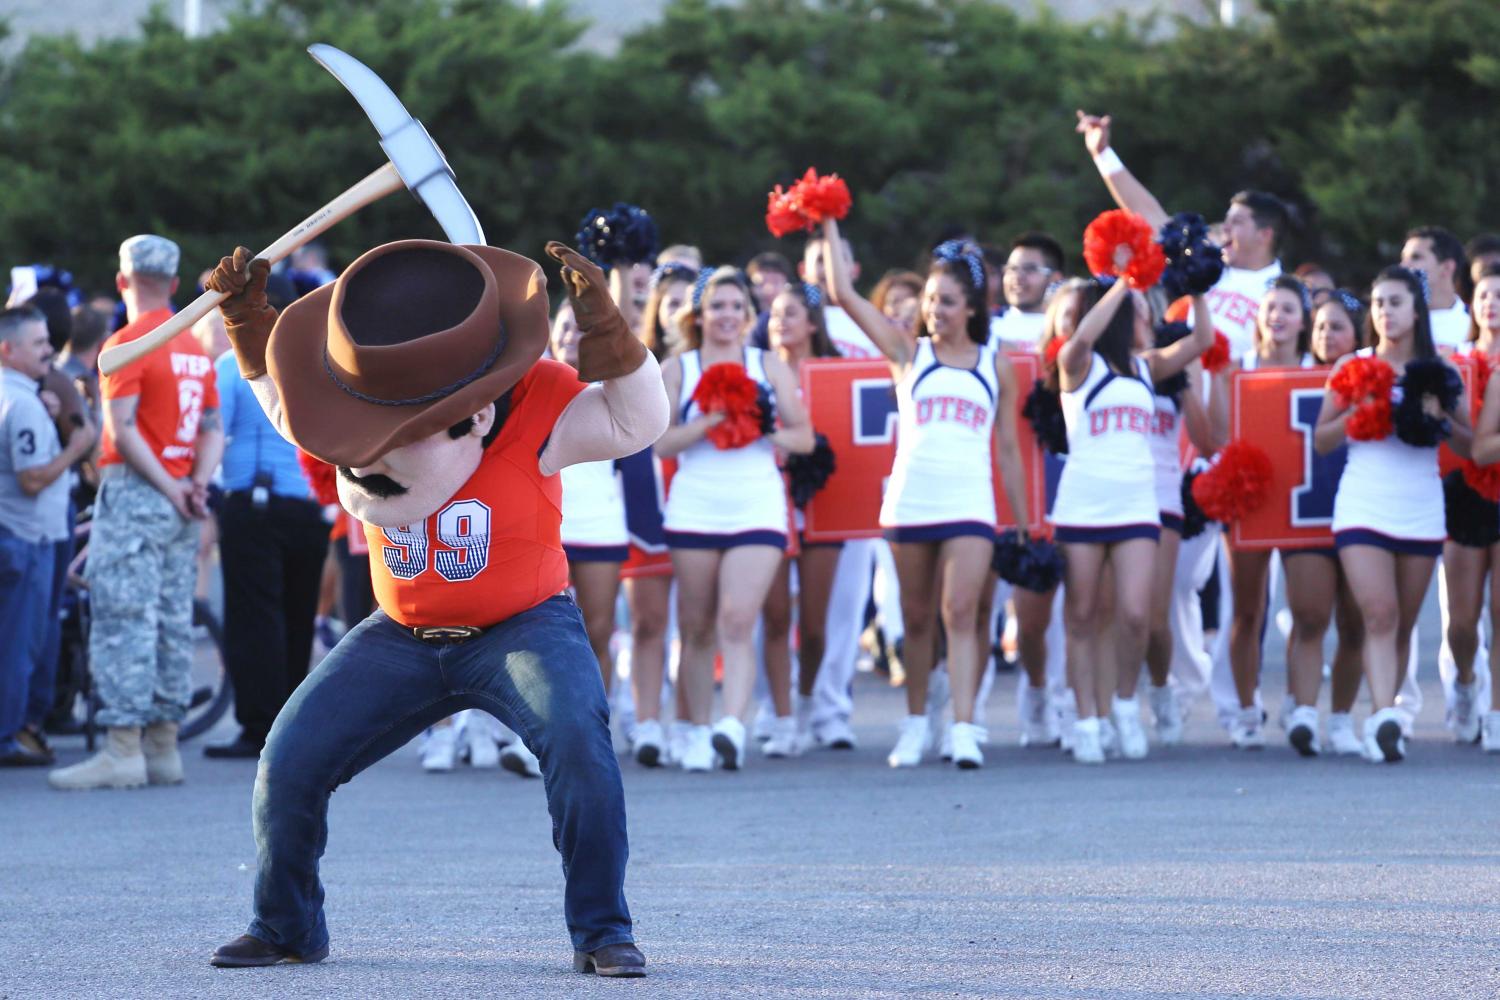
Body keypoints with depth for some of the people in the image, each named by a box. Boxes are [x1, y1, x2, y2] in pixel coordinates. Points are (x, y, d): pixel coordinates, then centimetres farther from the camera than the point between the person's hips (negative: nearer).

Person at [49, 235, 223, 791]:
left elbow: (124, 431, -17)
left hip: (134, 493, -8)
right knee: (173, 624, 9)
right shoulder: (196, 349, 13)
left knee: (122, 620, -9)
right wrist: (197, 483, 0)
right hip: (179, 502, 8)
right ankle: (164, 746, 11)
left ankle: (123, 749, -14)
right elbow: (213, 430, 12)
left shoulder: (128, 344, -10)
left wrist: (172, 489, -15)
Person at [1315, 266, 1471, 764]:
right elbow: (1321, 441, 6)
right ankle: (1384, 716, -28)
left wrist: (1439, 418, -11)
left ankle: (1382, 722, 16)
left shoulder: (1438, 371, 7)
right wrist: (1357, 413, -11)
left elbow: (1471, 446, 8)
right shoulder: (1351, 367, 5)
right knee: (1380, 615, -17)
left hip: (1422, 513, 2)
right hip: (1363, 510, -2)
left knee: (1402, 625, 7)